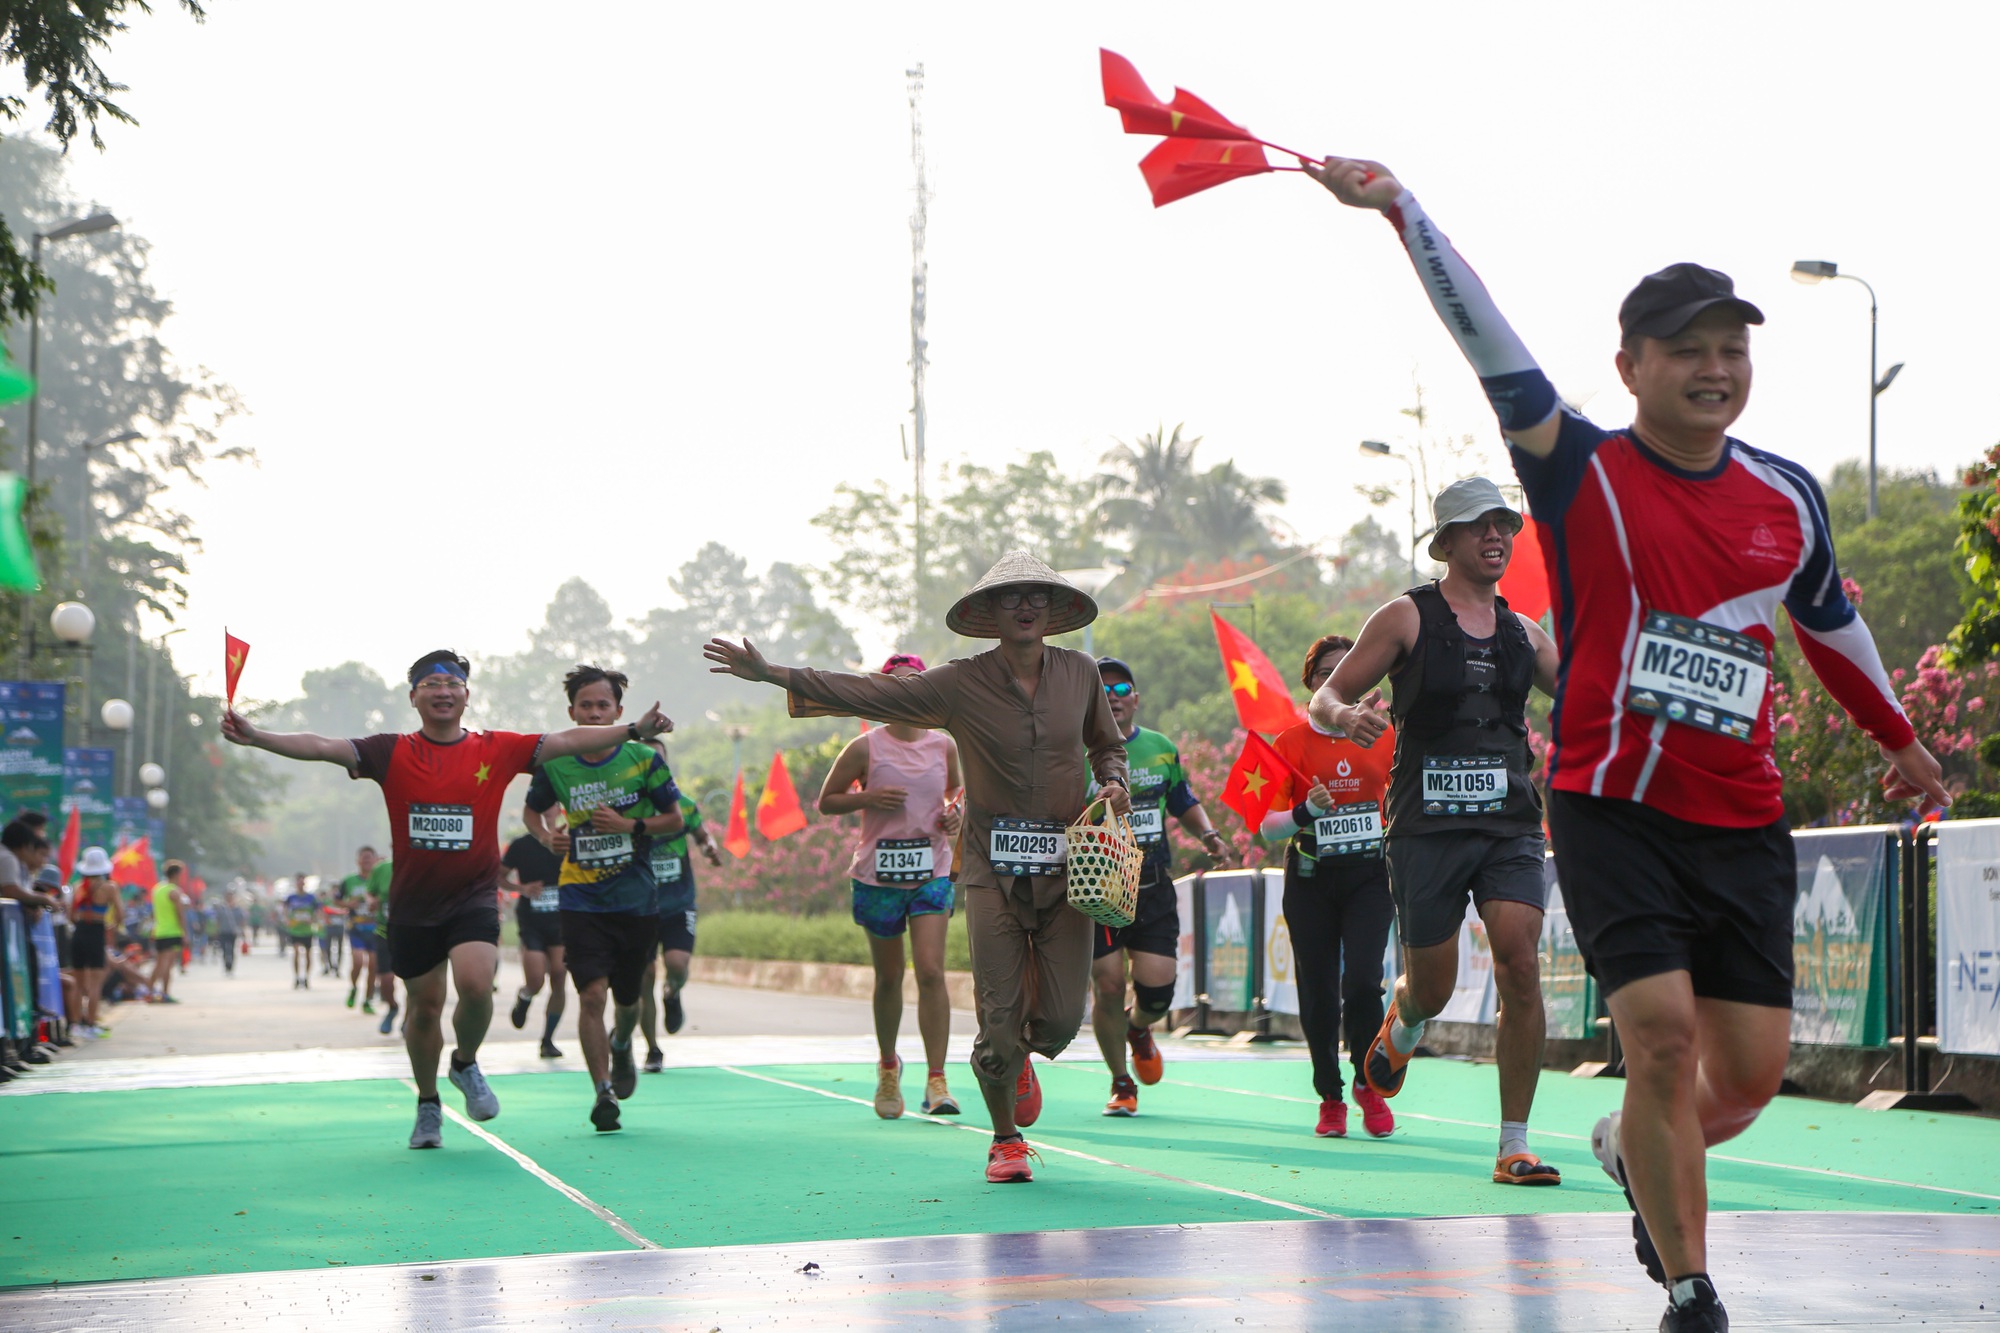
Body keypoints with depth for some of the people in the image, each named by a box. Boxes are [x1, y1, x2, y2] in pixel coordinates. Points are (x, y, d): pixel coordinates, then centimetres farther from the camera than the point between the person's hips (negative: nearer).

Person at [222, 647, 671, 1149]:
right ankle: (427, 1105, 31)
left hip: (474, 895, -1)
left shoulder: (496, 750, 0)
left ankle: (467, 1065, 9)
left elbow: (566, 741, -2)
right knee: (424, 1005, 9)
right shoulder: (392, 753, -1)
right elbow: (322, 747, -9)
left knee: (475, 984, -23)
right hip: (412, 903, 1)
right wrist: (254, 736, -21)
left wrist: (633, 730, -9)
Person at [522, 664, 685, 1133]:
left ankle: (622, 1046, 48)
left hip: (636, 899, 1)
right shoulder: (554, 764, -2)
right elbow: (532, 811, 16)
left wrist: (631, 825, -13)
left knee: (627, 998, 13)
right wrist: (548, 836, -6)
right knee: (592, 994, -15)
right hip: (581, 900, -1)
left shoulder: (644, 759, -5)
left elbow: (675, 819, 4)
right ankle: (603, 1092, -5)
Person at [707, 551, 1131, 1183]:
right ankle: (1005, 1142, 19)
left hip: (1065, 866, 2)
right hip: (993, 869, -2)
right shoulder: (959, 685, -3)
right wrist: (771, 673, -7)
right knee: (1000, 1016, -4)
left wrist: (1114, 783, 1)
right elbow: (864, 693, -2)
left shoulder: (1080, 673, 6)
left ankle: (1020, 1058, 36)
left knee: (1061, 1019, -2)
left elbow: (1105, 744, 23)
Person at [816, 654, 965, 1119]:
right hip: (877, 874, -1)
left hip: (931, 872, 1)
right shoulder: (865, 748, -4)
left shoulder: (945, 745, 4)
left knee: (931, 971, -14)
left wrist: (955, 812, 1)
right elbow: (826, 801, 3)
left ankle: (936, 1081, -13)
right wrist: (868, 797, -15)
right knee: (889, 977, 10)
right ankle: (887, 1066, 34)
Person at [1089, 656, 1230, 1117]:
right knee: (1108, 986, -5)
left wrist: (1207, 835, 6)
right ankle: (1122, 1084, 17)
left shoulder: (1161, 749, 10)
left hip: (1154, 886, 3)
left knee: (1158, 988, -5)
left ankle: (1138, 1029, 34)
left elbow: (1185, 802, 23)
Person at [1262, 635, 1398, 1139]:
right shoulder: (1290, 741, 0)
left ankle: (1368, 1084, 7)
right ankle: (1330, 1098, 21)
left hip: (1370, 874, 0)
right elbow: (1267, 827, -4)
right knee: (1317, 993, 1)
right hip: (1311, 876, 0)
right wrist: (1305, 813, -22)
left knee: (1362, 980, -16)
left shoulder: (1384, 736, 3)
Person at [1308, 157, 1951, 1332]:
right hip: (1612, 808, -4)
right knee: (1662, 1033, -15)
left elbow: (1831, 620, 24)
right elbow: (1490, 343, -17)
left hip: (1745, 824, 4)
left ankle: (1638, 1153, 36)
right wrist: (1397, 202, -27)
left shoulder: (1789, 497, 6)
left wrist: (1900, 738, 35)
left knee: (1751, 1075, 2)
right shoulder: (1583, 473, -6)